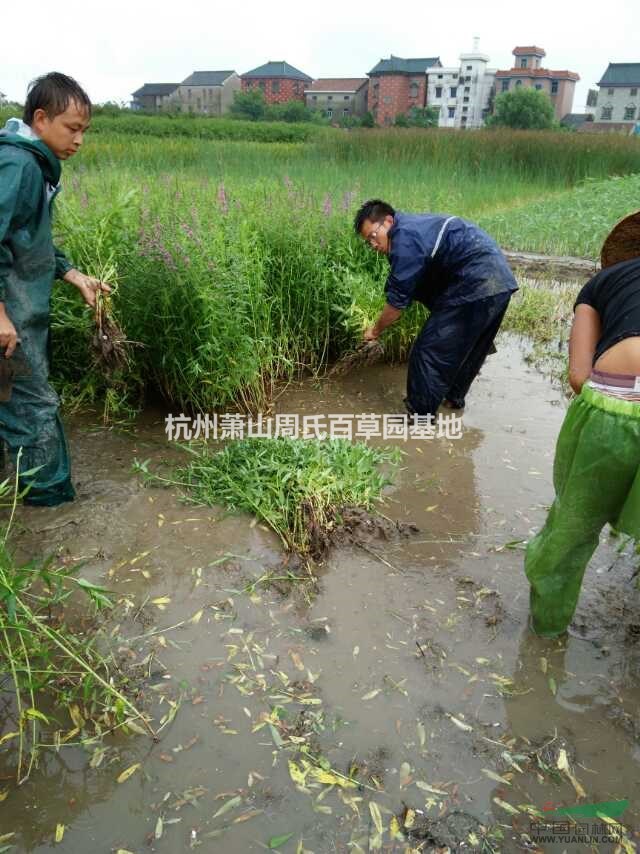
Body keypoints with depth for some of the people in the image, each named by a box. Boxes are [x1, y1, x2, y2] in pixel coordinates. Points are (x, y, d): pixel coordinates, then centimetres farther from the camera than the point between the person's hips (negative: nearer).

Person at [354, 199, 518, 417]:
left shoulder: (405, 238, -13)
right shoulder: (416, 225, 18)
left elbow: (398, 300, -10)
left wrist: (376, 330, 4)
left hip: (476, 287, -10)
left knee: (429, 351, -5)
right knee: (467, 348, 25)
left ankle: (421, 416, 2)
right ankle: (454, 397, 42)